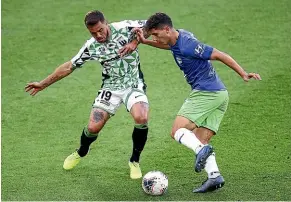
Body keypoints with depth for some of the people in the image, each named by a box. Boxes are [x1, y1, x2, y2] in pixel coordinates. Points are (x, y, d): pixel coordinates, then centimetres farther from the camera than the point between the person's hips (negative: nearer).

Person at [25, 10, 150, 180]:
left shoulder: (124, 28, -14)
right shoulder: (91, 47, -5)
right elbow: (69, 67, 6)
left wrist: (135, 42, -18)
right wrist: (43, 84, 10)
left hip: (133, 84, -2)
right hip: (111, 87, 2)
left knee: (141, 118, -30)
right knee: (93, 127, -10)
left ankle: (135, 161, -6)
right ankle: (81, 153, 28)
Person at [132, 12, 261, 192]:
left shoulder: (187, 45, -16)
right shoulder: (179, 36, 13)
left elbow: (220, 55, -16)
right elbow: (168, 45, 38)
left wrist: (243, 74, -18)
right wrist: (144, 41, 23)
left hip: (206, 93, -10)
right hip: (220, 95, 10)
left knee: (177, 131, -10)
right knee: (200, 141, 6)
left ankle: (201, 150, -31)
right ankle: (214, 175, -10)